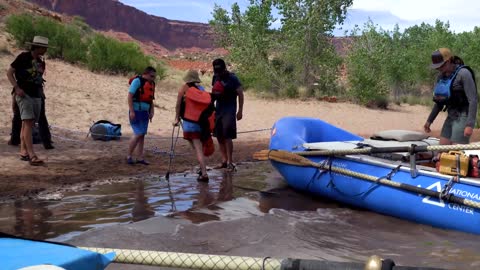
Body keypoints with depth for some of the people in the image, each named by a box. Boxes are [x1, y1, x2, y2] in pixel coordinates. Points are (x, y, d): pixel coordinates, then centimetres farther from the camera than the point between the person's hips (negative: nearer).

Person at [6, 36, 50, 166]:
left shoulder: (41, 63, 14)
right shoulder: (23, 57, -5)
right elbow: (9, 72, -5)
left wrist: (41, 88, 9)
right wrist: (16, 87, -15)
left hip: (36, 96, 7)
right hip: (24, 94, -7)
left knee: (27, 124, 11)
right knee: (28, 123, -15)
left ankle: (23, 151, 19)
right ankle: (32, 155, -22)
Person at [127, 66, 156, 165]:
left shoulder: (151, 84, 15)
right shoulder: (137, 81, -8)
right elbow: (130, 96, -14)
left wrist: (151, 112, 9)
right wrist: (131, 111, -19)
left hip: (145, 113, 7)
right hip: (136, 112, -7)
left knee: (142, 135, 7)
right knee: (138, 134, -13)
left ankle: (140, 158, 11)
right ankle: (129, 156, -1)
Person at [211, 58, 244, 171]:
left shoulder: (232, 78, -11)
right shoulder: (215, 77, 8)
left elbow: (240, 94, -9)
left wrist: (240, 111, -11)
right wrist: (213, 94, -3)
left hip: (229, 110, -7)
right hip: (218, 110, 7)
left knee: (227, 136, -11)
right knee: (219, 136, 7)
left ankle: (230, 162, -4)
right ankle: (224, 160, 16)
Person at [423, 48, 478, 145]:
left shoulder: (463, 73, -12)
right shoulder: (441, 77, 10)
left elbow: (473, 100, -17)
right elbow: (439, 101, 20)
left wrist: (470, 124, -23)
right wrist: (429, 120, 18)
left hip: (463, 117, -8)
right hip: (451, 117, 8)